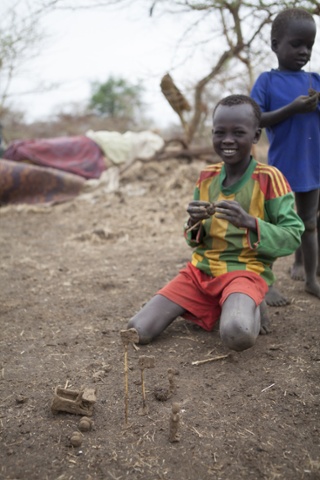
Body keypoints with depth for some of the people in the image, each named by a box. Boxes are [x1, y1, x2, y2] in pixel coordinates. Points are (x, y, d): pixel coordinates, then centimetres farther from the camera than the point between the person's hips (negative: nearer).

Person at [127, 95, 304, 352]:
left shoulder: (269, 178, -7)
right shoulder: (206, 177, 6)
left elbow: (293, 236, -9)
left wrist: (250, 222, -25)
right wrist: (195, 223, -11)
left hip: (245, 271, -5)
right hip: (200, 269, 5)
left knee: (238, 334, -38)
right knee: (137, 331, -9)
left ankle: (253, 309, 0)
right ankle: (217, 307, 11)